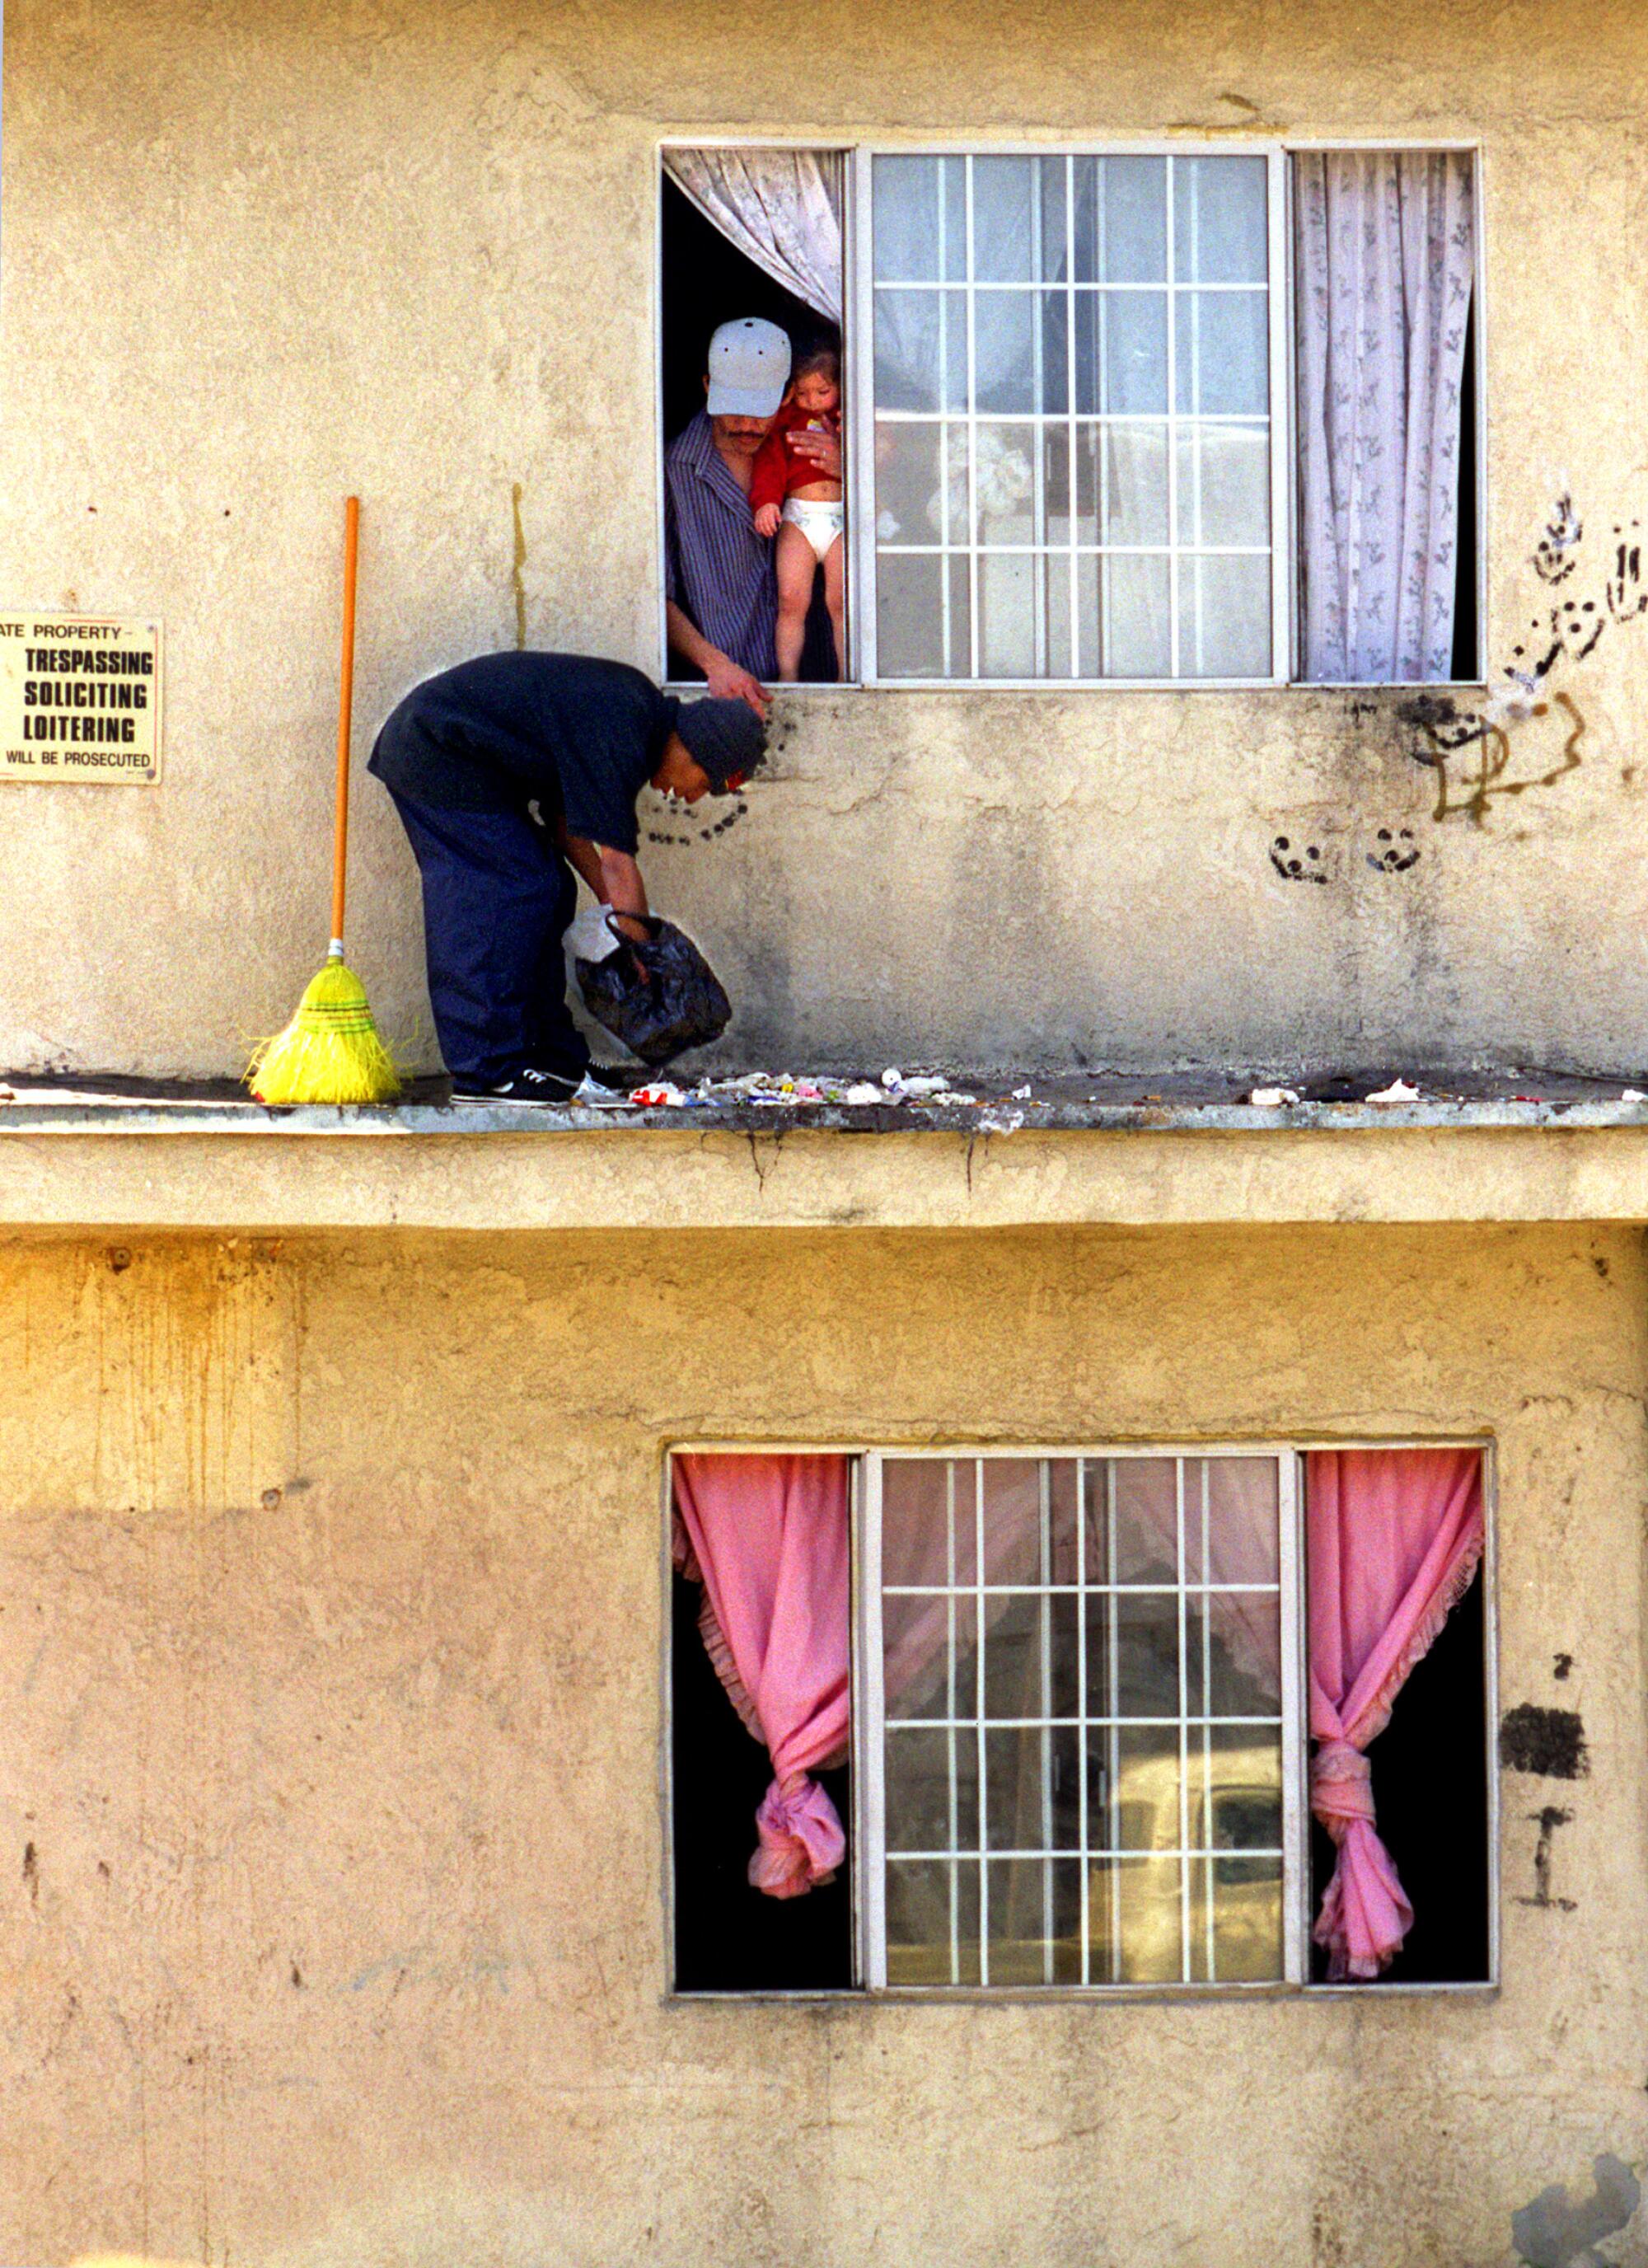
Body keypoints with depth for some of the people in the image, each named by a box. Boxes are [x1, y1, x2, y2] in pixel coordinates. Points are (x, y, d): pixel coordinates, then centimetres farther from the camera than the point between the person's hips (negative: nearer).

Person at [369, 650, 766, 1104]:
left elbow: (563, 815, 12)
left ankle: (555, 1058, 10)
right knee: (516, 891, -14)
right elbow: (617, 860, -22)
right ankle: (488, 1073, -14)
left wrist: (610, 902, 4)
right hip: (436, 755, -10)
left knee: (549, 892, 7)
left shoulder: (641, 707, 7)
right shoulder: (619, 736, -23)